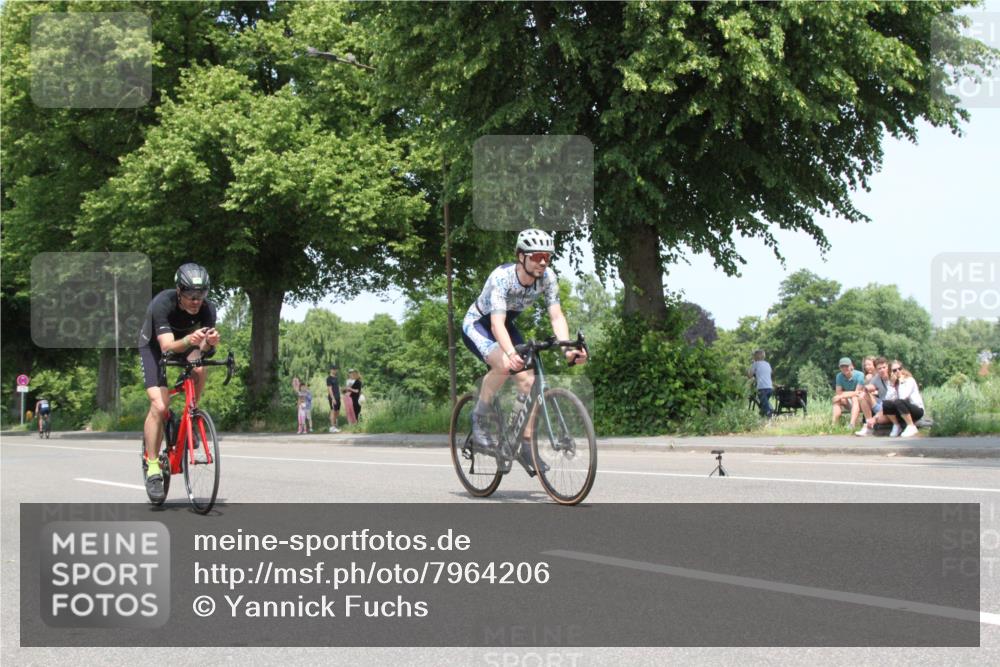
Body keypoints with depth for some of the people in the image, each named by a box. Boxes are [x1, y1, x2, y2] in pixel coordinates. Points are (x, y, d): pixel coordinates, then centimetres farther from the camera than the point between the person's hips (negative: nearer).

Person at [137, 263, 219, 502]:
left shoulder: (207, 309, -26)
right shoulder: (162, 303, -35)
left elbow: (205, 348, -30)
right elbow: (167, 346, -43)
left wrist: (210, 343, -53)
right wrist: (188, 340, -62)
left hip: (186, 344, 3)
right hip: (154, 346, -3)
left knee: (199, 369, -32)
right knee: (159, 405, -20)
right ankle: (152, 467, -10)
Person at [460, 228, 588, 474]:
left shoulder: (547, 277, -18)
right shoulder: (502, 277, -34)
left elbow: (557, 317, -20)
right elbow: (497, 324, -43)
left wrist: (568, 348, -39)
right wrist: (512, 354, -60)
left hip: (507, 325, 6)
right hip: (477, 325, -6)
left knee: (529, 380, -11)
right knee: (504, 365, -33)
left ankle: (526, 444, 1)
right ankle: (480, 418, -12)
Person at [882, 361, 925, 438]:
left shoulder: (910, 380, -12)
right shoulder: (892, 382, 3)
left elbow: (903, 397, -28)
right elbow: (888, 399, -13)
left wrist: (901, 381, -20)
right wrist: (892, 384, -18)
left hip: (917, 410, -5)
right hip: (902, 412, 5)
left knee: (899, 402, -34)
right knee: (886, 404, -21)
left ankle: (912, 427, -22)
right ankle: (896, 426, -3)